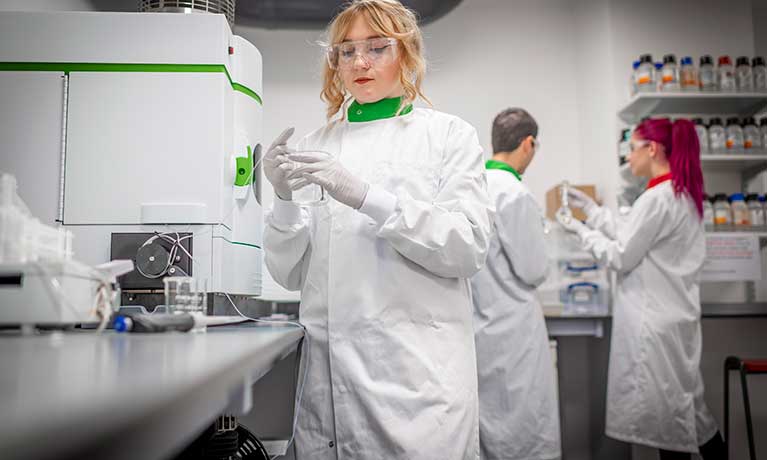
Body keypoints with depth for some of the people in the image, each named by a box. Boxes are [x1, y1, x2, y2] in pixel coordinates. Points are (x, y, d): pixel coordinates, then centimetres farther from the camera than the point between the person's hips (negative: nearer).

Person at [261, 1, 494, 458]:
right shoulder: (315, 145, 9)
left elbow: (469, 247, -9)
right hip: (329, 367, 3)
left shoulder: (449, 134, 4)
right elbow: (292, 274, 8)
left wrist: (366, 197, -19)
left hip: (418, 369, -2)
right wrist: (285, 198, -10)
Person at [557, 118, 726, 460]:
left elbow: (621, 257, -15)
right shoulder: (682, 192, 11)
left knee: (667, 409, 3)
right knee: (683, 404, 18)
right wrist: (590, 208, 17)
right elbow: (631, 237, 16)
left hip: (655, 320, -10)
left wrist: (582, 231, -3)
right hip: (669, 313, 10)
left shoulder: (657, 199, -19)